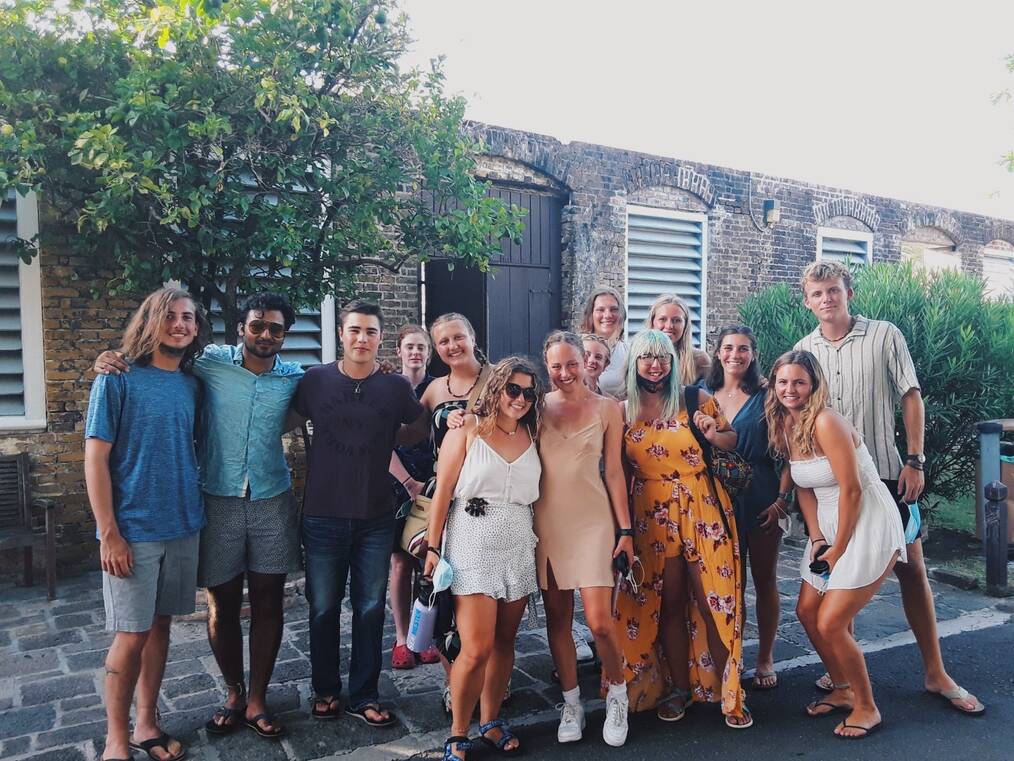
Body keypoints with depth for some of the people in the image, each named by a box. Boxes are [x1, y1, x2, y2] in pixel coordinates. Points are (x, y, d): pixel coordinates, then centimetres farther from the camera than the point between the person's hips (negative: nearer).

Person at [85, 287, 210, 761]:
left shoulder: (192, 386, 6)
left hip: (183, 527, 5)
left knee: (160, 625, 12)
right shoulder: (117, 380, -7)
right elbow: (95, 460, -9)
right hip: (132, 531, -4)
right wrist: (109, 534, -13)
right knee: (132, 634, 1)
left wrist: (198, 511, 8)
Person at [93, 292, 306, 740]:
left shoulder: (294, 377, 2)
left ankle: (256, 701, 22)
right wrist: (111, 360, -10)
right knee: (223, 605, 9)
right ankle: (233, 695, 30)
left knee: (268, 603, 6)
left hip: (272, 503, 1)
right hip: (218, 501, -1)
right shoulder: (210, 362, -3)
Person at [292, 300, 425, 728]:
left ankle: (363, 696, 24)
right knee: (323, 608, 11)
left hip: (376, 519, 0)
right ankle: (325, 690, 31)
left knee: (370, 609, 9)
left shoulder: (396, 386, -2)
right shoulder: (315, 380, -3)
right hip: (323, 516, 0)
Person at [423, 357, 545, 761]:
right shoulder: (468, 429, -3)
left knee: (504, 642, 10)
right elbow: (442, 492, -5)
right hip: (471, 547, -4)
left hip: (518, 549, 4)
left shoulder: (531, 435, 9)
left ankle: (490, 721, 29)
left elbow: (535, 495, 13)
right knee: (477, 649, -7)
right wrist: (433, 548, -7)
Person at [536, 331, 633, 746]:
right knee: (557, 618, 9)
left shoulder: (606, 408, 0)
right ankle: (571, 702, 27)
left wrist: (625, 529, -2)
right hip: (547, 521, 2)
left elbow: (614, 470, 1)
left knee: (599, 621, -6)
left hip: (593, 520, -2)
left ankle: (617, 694, 22)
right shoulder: (539, 406, 4)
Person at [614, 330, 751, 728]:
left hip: (703, 508, -1)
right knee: (666, 602, 9)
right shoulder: (624, 411, 4)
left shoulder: (697, 398, 0)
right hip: (652, 515, 2)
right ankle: (678, 688, 25)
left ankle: (728, 691, 16)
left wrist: (713, 434, -12)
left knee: (714, 599, 1)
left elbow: (732, 441, 8)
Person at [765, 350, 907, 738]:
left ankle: (867, 708, 15)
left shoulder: (826, 422, -22)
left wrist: (838, 548, -14)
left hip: (868, 526, -8)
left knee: (830, 623, -7)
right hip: (830, 528, 9)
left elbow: (852, 490, -21)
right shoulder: (785, 425, 3)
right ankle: (843, 690, 33)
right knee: (806, 611, 12)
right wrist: (816, 539, -2)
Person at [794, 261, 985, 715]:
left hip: (883, 472, -2)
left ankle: (935, 673, 18)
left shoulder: (885, 336, -2)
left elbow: (911, 398, -1)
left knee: (911, 567, 4)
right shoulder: (803, 351, 5)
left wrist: (914, 461, -8)